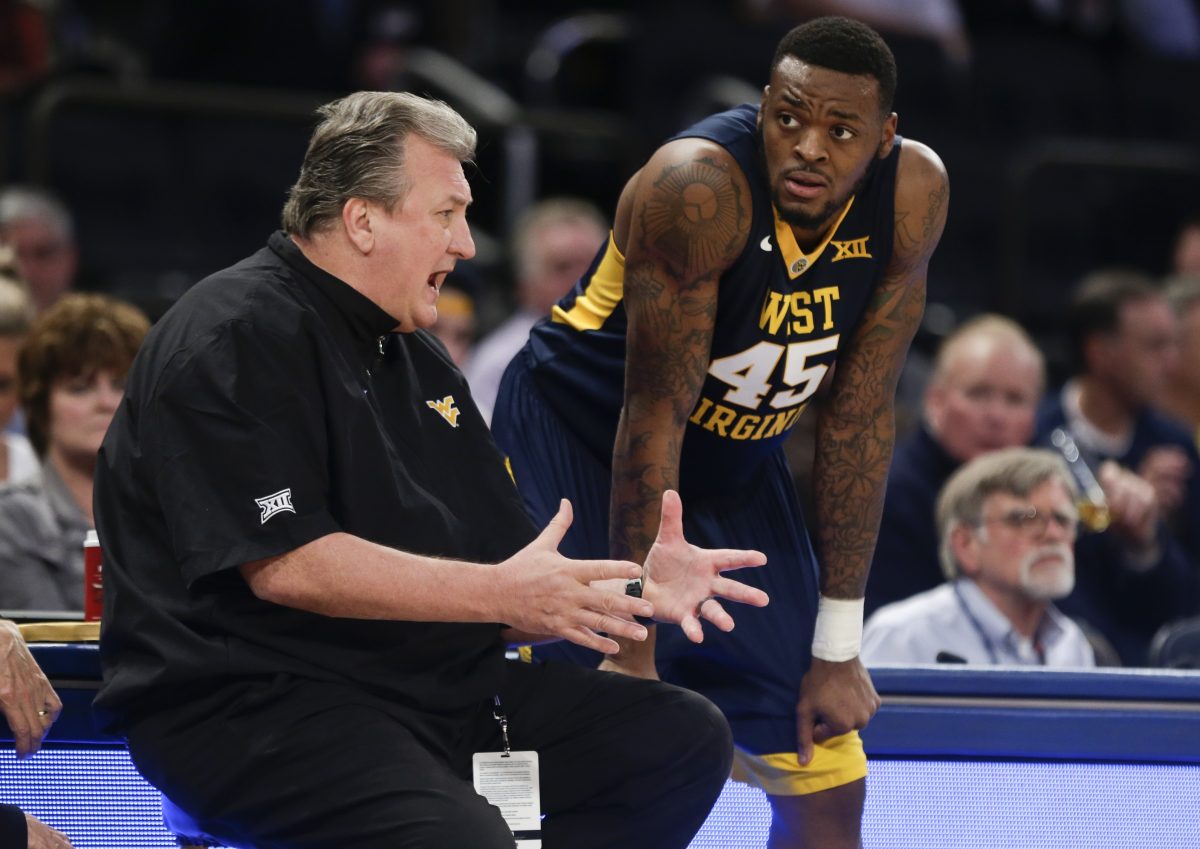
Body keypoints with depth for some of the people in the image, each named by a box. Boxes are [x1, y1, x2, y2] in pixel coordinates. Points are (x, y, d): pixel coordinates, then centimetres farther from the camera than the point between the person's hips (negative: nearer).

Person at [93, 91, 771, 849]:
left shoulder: (417, 359, 21)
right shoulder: (236, 339, -9)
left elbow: (509, 564, 20)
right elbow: (286, 565, -20)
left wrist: (633, 584, 1)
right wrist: (498, 593, -21)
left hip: (433, 690, 10)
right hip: (250, 702, -10)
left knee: (686, 737, 0)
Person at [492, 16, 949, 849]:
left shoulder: (912, 194, -16)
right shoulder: (701, 187, -31)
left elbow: (860, 415, -9)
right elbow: (654, 417, -28)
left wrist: (839, 647, -9)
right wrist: (632, 650, -27)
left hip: (735, 465, 6)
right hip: (576, 439, -5)